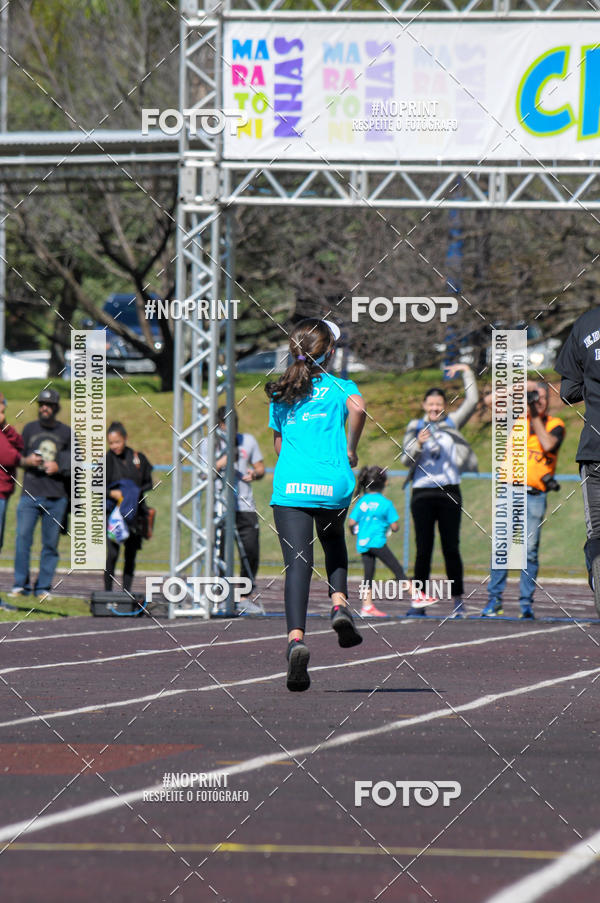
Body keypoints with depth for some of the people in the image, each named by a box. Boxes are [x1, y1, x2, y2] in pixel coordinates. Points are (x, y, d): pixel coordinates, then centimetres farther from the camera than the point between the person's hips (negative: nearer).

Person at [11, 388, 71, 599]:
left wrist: (58, 467, -7)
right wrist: (27, 461, -7)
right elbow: (18, 458, 15)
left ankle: (43, 587, 6)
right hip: (30, 494, 0)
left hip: (56, 496, 0)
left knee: (50, 542, 0)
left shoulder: (66, 432, 10)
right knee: (22, 537, -10)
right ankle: (21, 585, -4)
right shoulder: (29, 428, 12)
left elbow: (73, 463, 12)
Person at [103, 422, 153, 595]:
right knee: (112, 553, -12)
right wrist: (111, 493, -16)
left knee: (131, 554, 4)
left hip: (134, 513, 2)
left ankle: (126, 591, 11)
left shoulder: (138, 459, 5)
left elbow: (148, 483, 13)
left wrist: (137, 492, -7)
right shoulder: (107, 460, 0)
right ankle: (108, 591, -4)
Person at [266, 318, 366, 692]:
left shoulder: (280, 394, 18)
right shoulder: (341, 387, 7)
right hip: (332, 483, -1)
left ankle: (296, 637, -26)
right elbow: (358, 407, -15)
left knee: (297, 562, -6)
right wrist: (351, 450, -2)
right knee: (334, 541, 28)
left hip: (289, 485, 1)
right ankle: (339, 602, 6)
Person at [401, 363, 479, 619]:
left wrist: (467, 372, 9)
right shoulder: (415, 427, 10)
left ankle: (458, 602, 1)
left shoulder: (452, 423, 12)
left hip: (449, 493, 0)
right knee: (423, 550, -1)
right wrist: (418, 445, -15)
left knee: (451, 549, -2)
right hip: (423, 494, 0)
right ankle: (419, 602, 1)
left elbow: (472, 401, 9)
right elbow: (406, 460, 3)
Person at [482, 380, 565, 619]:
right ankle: (494, 600, 0)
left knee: (530, 550, -1)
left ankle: (526, 603, 4)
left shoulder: (555, 425, 7)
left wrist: (535, 417, -9)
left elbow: (547, 444, -12)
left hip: (535, 497, -1)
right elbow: (490, 400, 5)